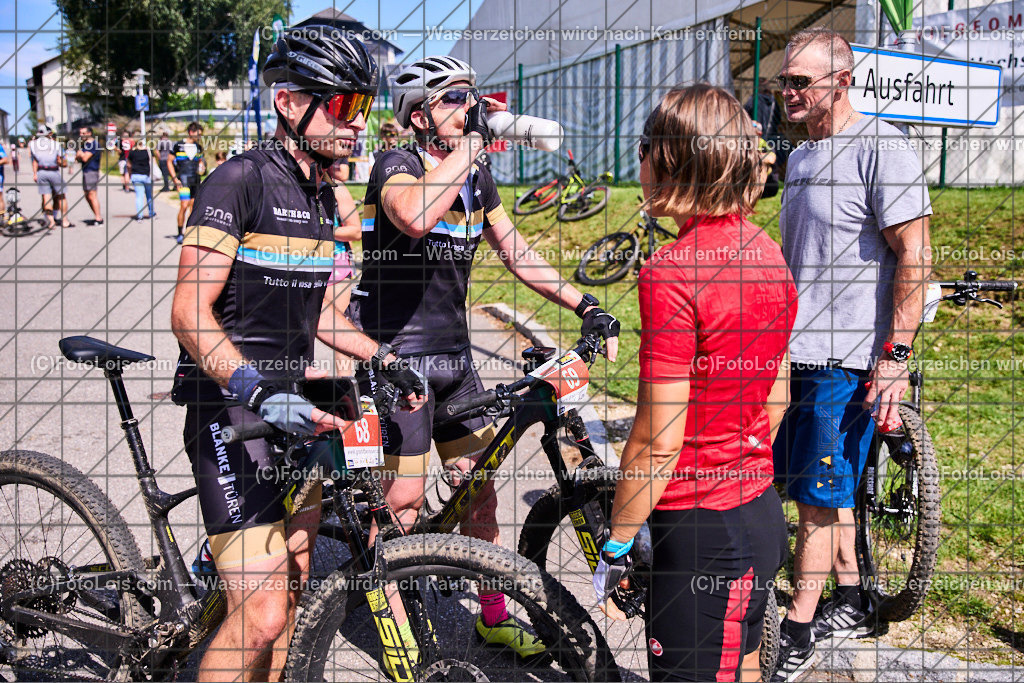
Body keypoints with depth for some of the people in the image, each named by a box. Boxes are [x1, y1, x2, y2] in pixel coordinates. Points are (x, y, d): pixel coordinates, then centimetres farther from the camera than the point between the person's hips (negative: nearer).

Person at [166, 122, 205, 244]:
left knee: (193, 205, 8)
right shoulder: (178, 145, -3)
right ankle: (180, 233, -6)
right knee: (184, 205, -14)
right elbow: (169, 161, 1)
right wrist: (174, 178, -7)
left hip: (196, 179, 6)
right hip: (183, 179, -6)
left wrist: (201, 167, 2)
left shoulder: (198, 147, 12)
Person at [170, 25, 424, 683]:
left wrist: (382, 358, 12)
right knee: (261, 615, -15)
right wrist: (257, 392, -33)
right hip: (232, 408, -8)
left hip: (294, 406, 8)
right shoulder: (241, 179, -13)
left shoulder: (321, 195, 13)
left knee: (292, 589, 14)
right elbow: (190, 314, -20)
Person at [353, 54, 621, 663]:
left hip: (455, 354, 7)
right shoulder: (396, 164, -14)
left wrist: (584, 304, 3)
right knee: (404, 501, -4)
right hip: (398, 354, -7)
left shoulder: (478, 180, 7)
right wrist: (472, 140, -31)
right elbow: (415, 216, -38)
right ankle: (396, 630, 15)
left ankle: (494, 617, 26)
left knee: (479, 484, 11)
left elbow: (518, 254, 12)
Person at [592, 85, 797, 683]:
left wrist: (614, 554, -12)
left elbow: (658, 440, -21)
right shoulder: (769, 253, 4)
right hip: (762, 511, 9)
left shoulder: (671, 272, -22)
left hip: (701, 527, -9)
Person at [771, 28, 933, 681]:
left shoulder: (881, 147, -12)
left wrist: (896, 354, -19)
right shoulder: (800, 157, 15)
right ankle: (852, 604, 32)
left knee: (819, 499, -1)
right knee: (826, 489, 16)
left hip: (845, 358, -8)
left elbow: (914, 255, -15)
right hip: (798, 351, 8)